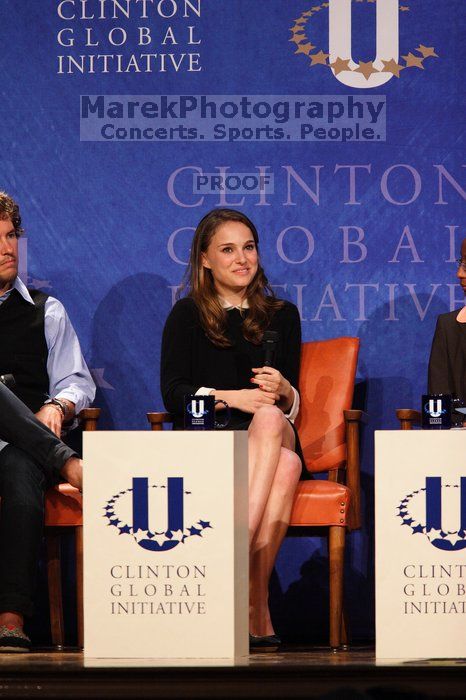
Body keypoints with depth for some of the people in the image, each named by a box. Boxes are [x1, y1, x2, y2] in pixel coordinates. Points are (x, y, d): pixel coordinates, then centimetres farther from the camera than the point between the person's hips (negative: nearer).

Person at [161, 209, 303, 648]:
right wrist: (230, 397, -16)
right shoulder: (187, 315, 12)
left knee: (271, 420, -38)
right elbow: (172, 394, 0)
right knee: (282, 464, -36)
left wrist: (283, 392, -10)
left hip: (275, 434, 2)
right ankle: (258, 606, -43)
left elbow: (291, 404, 16)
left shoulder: (282, 316, 21)